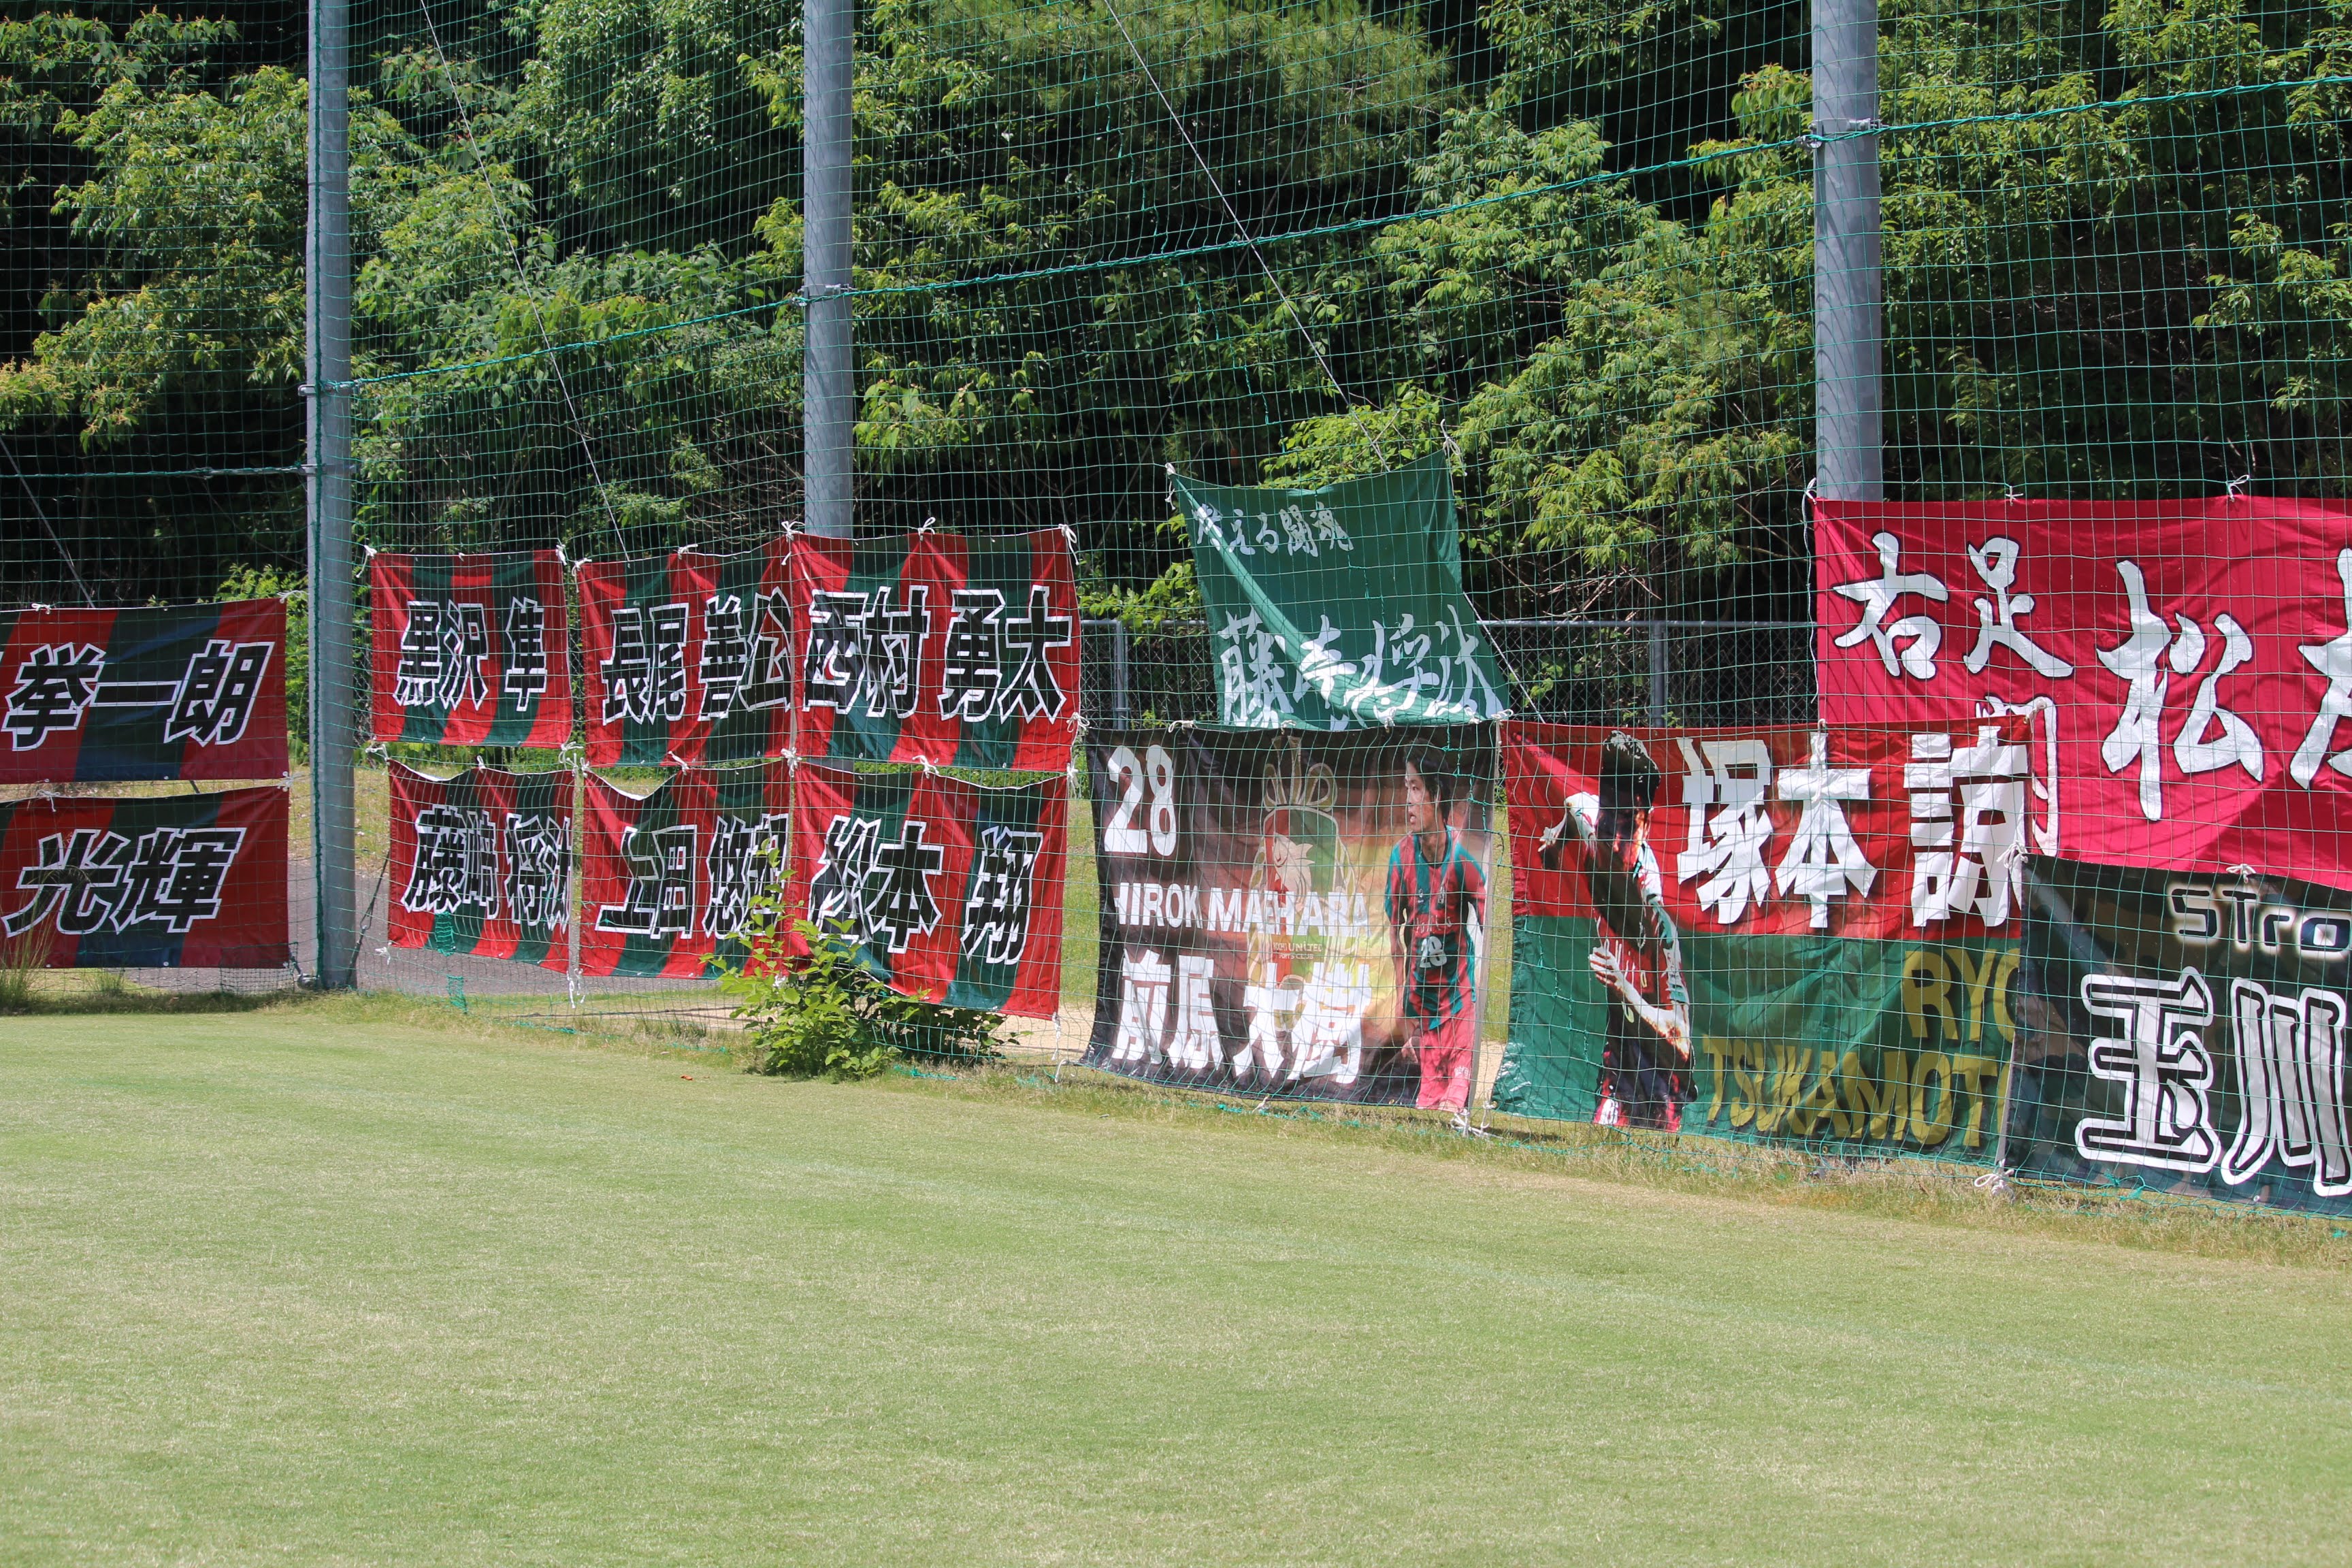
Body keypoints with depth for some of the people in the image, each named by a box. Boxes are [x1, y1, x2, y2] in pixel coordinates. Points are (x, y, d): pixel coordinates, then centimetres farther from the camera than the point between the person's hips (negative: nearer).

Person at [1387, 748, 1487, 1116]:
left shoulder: (1463, 856, -14)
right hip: (1422, 997, 4)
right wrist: (1402, 996, 6)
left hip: (1460, 993, -4)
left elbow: (1487, 926, -10)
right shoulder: (1402, 857, -3)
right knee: (1426, 1105, 3)